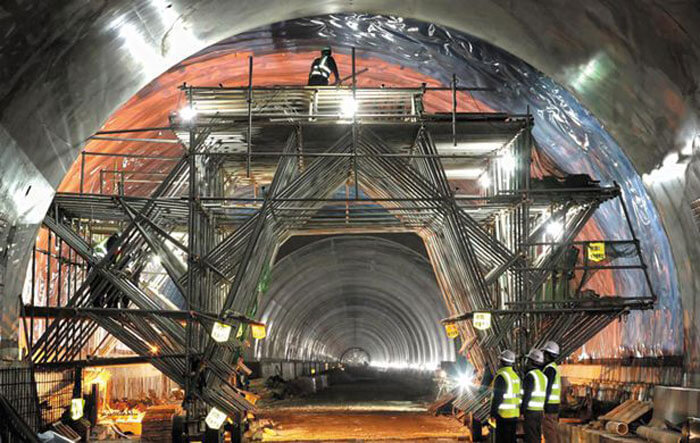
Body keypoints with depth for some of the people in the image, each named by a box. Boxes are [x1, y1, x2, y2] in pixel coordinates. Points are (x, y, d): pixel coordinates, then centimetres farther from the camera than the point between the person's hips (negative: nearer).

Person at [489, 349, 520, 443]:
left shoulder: (501, 376, -14)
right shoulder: (516, 376, 12)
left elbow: (497, 397, -17)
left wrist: (493, 414, -13)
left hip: (503, 415, -8)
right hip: (514, 414, 8)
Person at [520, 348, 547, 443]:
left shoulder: (530, 376, -15)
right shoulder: (543, 376, 12)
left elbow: (527, 396, -19)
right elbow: (544, 396, 15)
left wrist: (522, 412, -14)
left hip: (530, 411, -8)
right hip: (539, 411, 8)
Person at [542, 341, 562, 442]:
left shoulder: (550, 369, -16)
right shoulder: (554, 368, 17)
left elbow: (547, 389, -21)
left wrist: (542, 407, -21)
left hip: (548, 406, -10)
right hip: (554, 405, 10)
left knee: (549, 434, -7)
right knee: (554, 433, 10)